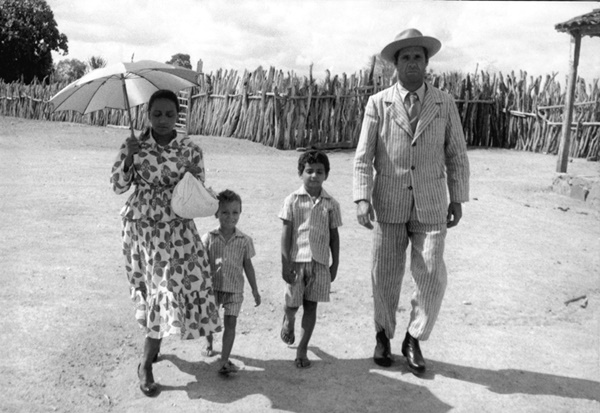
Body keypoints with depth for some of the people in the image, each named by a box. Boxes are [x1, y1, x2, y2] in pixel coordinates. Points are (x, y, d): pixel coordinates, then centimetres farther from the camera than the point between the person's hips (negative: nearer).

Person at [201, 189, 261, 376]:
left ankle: (224, 361, 1)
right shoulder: (209, 238, -8)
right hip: (212, 286, 1)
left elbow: (248, 265, 3)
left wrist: (255, 290, 5)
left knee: (230, 323, -4)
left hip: (234, 288, -1)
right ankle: (209, 344, 47)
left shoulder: (244, 240, -5)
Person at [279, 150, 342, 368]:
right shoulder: (292, 200, -3)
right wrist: (285, 263, -7)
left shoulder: (331, 204, 3)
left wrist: (335, 264, 7)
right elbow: (286, 232, -3)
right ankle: (288, 320, 39)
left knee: (311, 306, 5)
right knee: (292, 304, 3)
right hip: (297, 260, -1)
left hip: (320, 262, 2)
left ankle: (302, 350, 16)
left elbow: (334, 235, 8)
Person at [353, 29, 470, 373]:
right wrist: (363, 199, -16)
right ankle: (384, 335, 32)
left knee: (432, 278, -4)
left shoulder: (445, 103, 2)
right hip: (389, 205, -1)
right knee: (385, 277, 8)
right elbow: (364, 156, -5)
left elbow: (457, 155, 6)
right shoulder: (378, 103, -3)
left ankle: (413, 340, 20)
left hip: (430, 207, 1)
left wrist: (458, 199, 1)